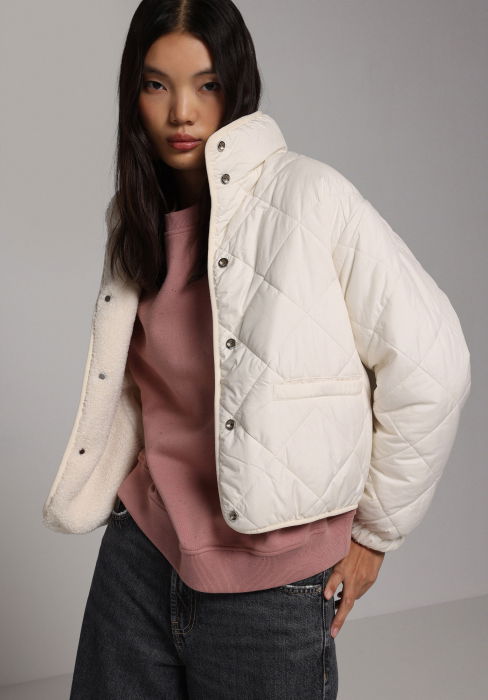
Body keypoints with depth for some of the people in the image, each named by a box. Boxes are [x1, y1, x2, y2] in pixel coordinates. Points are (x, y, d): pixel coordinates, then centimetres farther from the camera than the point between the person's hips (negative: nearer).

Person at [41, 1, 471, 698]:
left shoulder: (310, 196, -14)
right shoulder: (135, 218, 5)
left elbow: (430, 368, -14)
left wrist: (374, 531, -6)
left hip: (269, 584, -5)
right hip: (140, 549, 5)